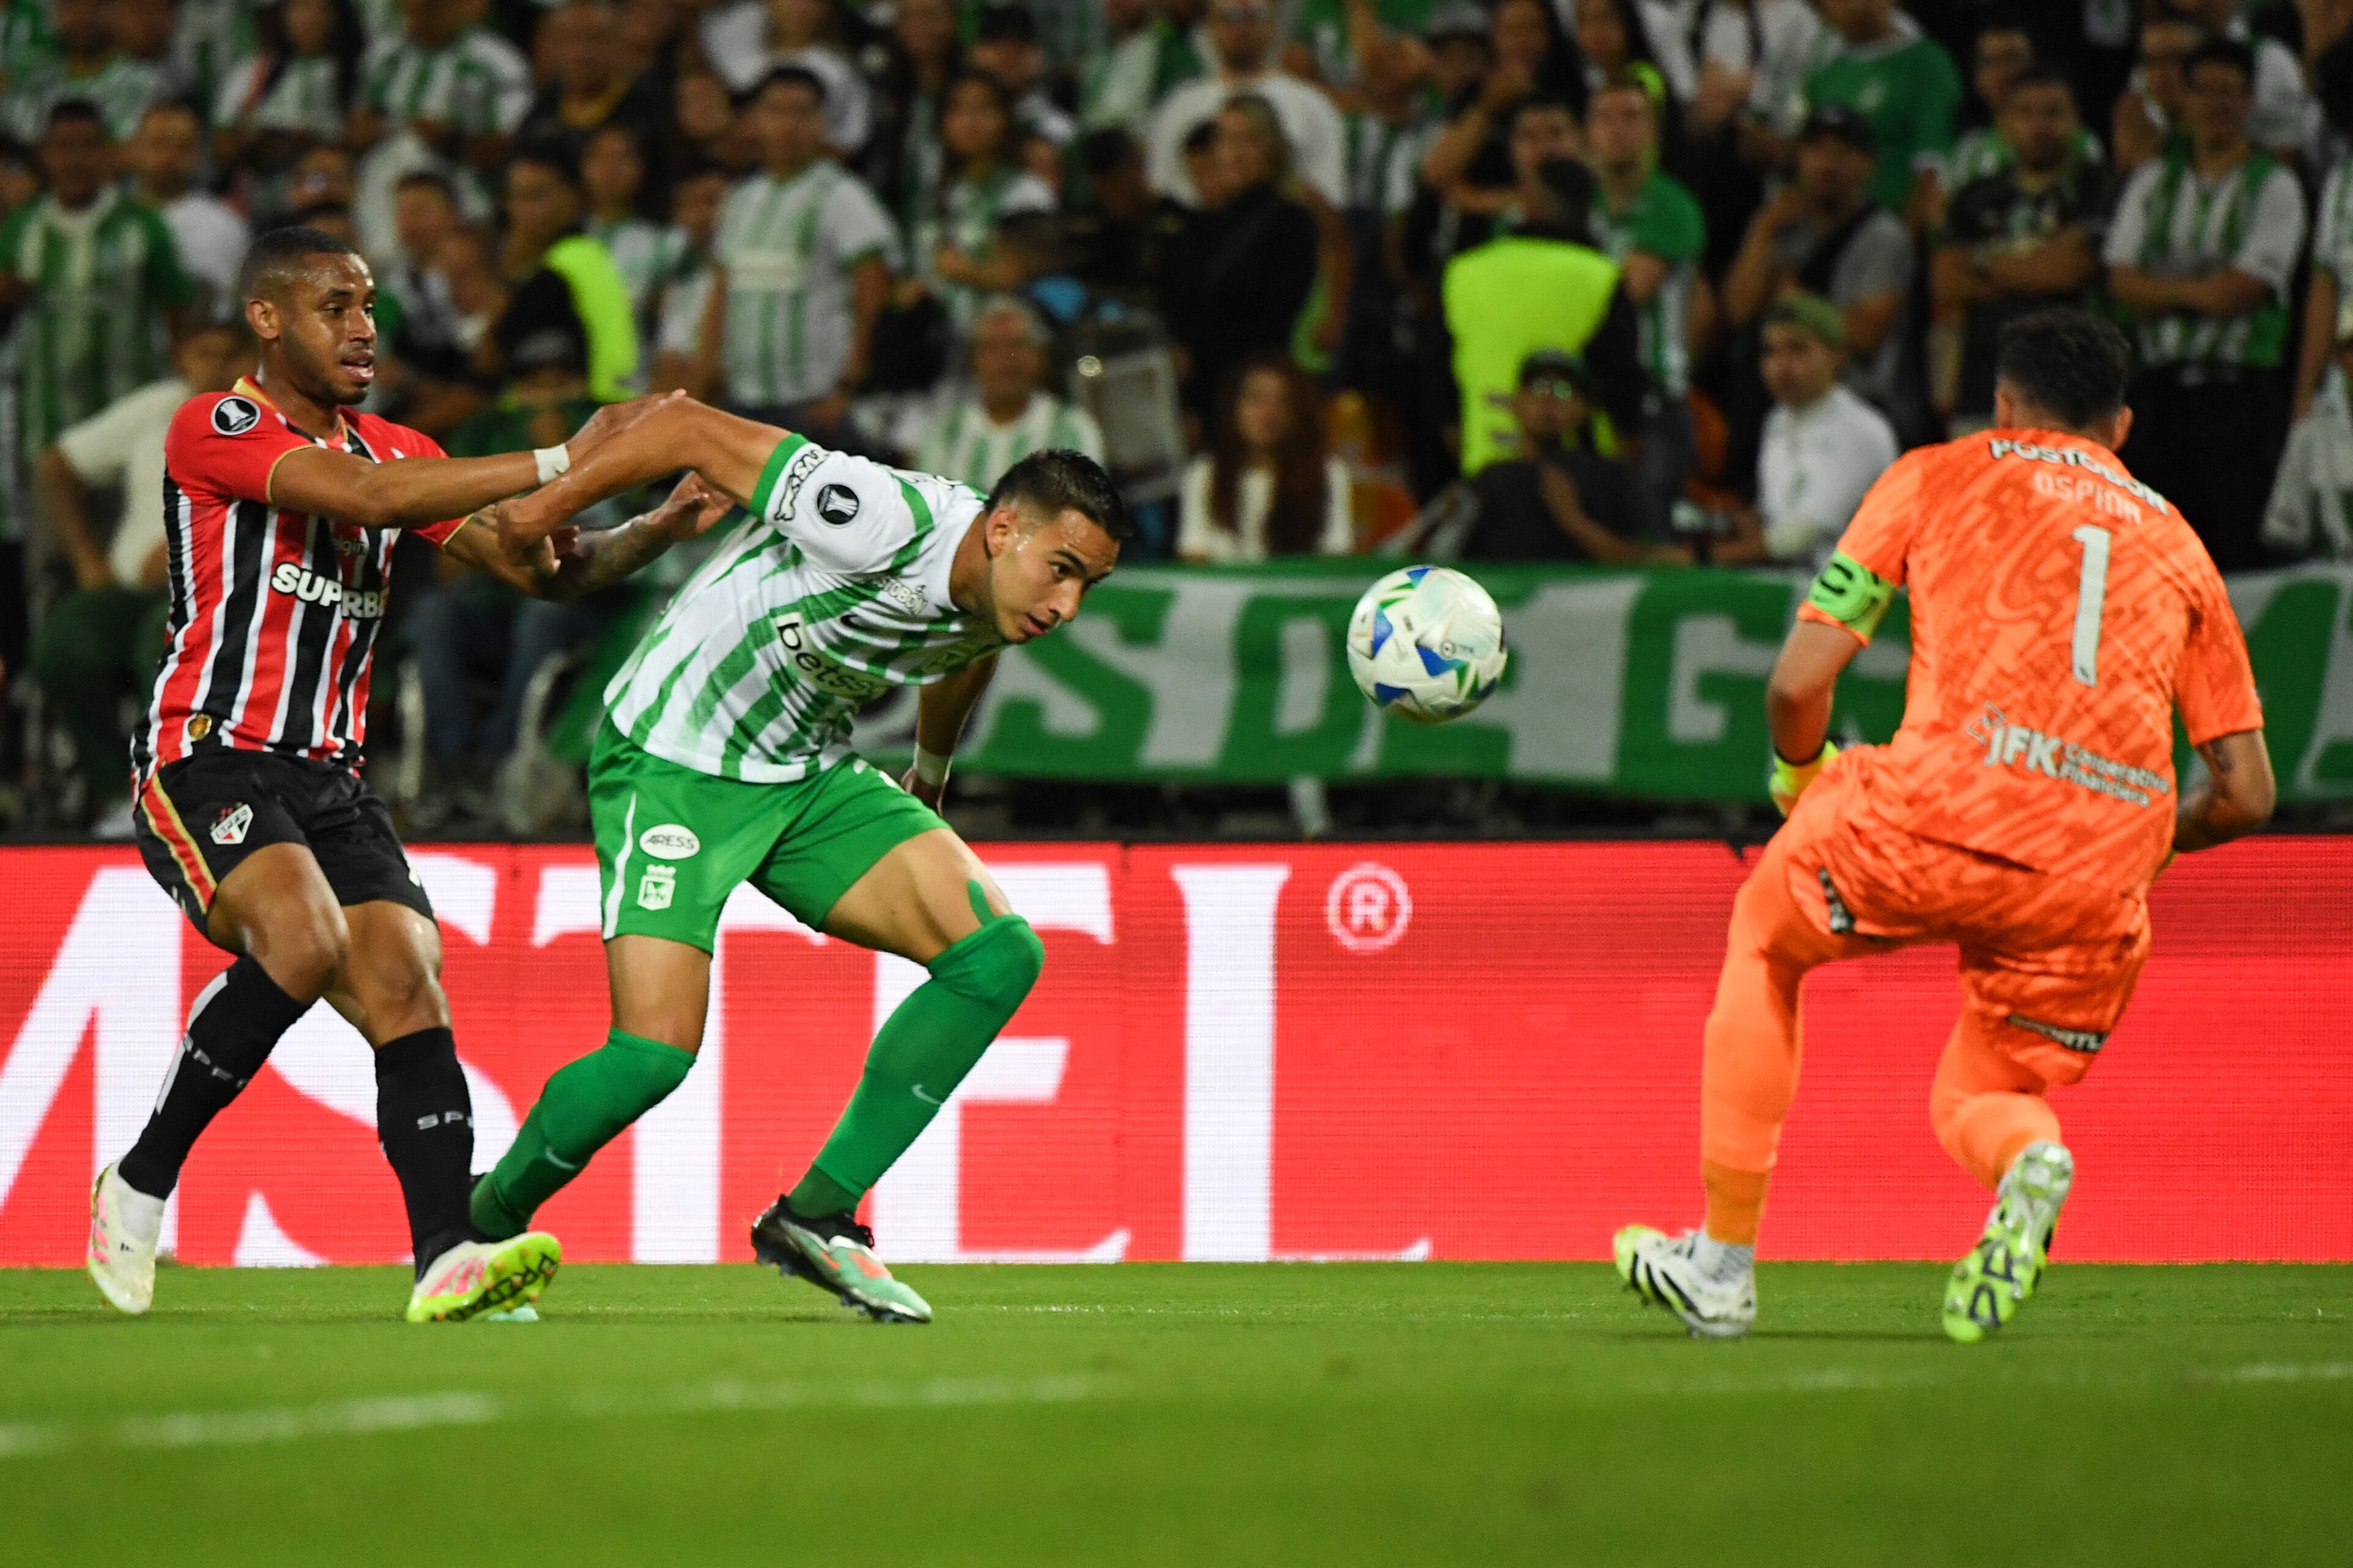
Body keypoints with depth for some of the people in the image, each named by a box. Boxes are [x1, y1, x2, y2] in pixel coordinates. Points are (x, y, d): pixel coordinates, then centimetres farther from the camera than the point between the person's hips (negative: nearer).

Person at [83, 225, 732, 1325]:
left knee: (406, 985, -13)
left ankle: (445, 1256, -26)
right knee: (306, 943, -30)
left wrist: (661, 529, -5)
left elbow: (542, 571, 15)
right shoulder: (213, 430, -6)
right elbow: (360, 495, -22)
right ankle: (140, 1182, -13)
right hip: (206, 762, -7)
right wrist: (559, 463, -23)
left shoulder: (396, 450, 17)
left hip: (329, 779, 7)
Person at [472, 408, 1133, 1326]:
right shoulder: (884, 523, -31)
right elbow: (694, 430, -22)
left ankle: (817, 1216, -5)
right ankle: (479, 1226, 8)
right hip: (671, 764, -7)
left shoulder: (1000, 602, -7)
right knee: (655, 1053, -20)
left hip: (808, 778, 7)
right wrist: (552, 502, -12)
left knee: (1000, 955, -11)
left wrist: (931, 775, 37)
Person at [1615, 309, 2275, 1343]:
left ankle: (1723, 1265, 25)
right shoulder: (2173, 541, 25)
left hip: (1946, 808, -2)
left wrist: (1799, 777, 31)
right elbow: (2246, 793, 18)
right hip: (2098, 885, 3)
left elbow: (1798, 682, 9)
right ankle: (2027, 1159, -16)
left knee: (1764, 936, 28)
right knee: (1978, 1099, 24)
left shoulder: (1938, 477, 17)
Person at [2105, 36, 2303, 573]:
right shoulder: (2153, 182, 15)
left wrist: (2166, 291, 0)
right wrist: (2199, 291, -7)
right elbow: (2122, 282, 4)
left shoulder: (2274, 187, 2)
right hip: (2162, 383, 4)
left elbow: (2237, 293, -7)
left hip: (2242, 384, -4)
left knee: (2238, 548, -8)